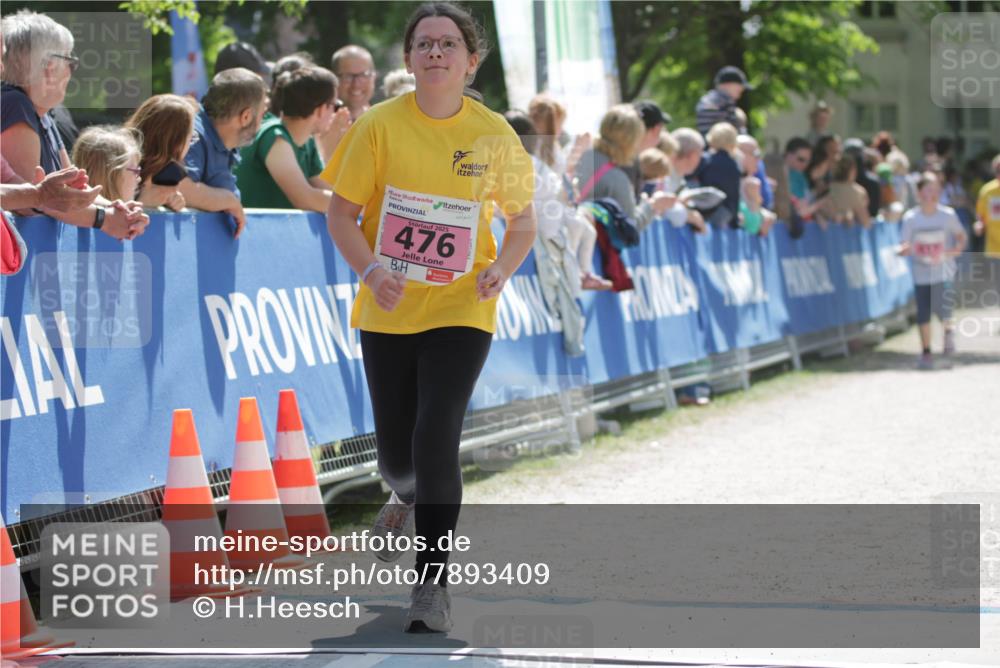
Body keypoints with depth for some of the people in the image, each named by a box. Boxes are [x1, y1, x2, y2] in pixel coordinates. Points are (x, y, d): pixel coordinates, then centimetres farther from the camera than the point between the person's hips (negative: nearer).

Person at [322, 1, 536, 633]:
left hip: (461, 313, -1)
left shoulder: (495, 135, -3)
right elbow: (342, 214, -1)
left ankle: (434, 583, -6)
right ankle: (408, 500, 49)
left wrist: (502, 269, -11)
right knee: (396, 451, 10)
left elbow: (522, 222, 8)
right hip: (387, 313, 1)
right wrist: (372, 269, -19)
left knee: (437, 439, -17)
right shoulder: (379, 126, -5)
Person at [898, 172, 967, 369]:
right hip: (921, 274, 1)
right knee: (923, 314, 2)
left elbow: (961, 236, 8)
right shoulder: (910, 218, -6)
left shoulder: (947, 215, -6)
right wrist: (905, 249, -28)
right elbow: (905, 246, -5)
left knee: (942, 310, -17)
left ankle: (948, 330, 18)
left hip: (943, 273, -1)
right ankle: (926, 353, 18)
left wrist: (956, 249, -12)